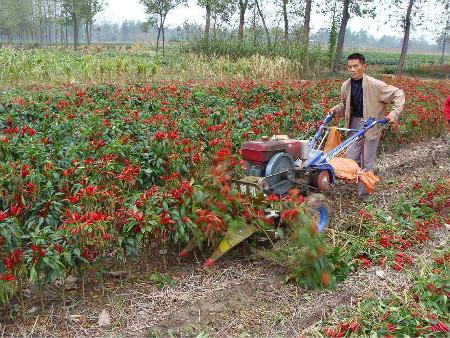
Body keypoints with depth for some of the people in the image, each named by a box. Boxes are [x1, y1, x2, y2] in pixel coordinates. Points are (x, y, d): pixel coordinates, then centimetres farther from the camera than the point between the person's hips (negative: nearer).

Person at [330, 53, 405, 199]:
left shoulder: (375, 85, -16)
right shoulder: (346, 86, 1)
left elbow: (398, 94, -8)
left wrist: (394, 113, -21)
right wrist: (334, 110, 2)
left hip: (371, 125, -5)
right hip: (354, 124, 5)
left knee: (366, 162, 1)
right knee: (351, 159, 5)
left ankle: (364, 195, 13)